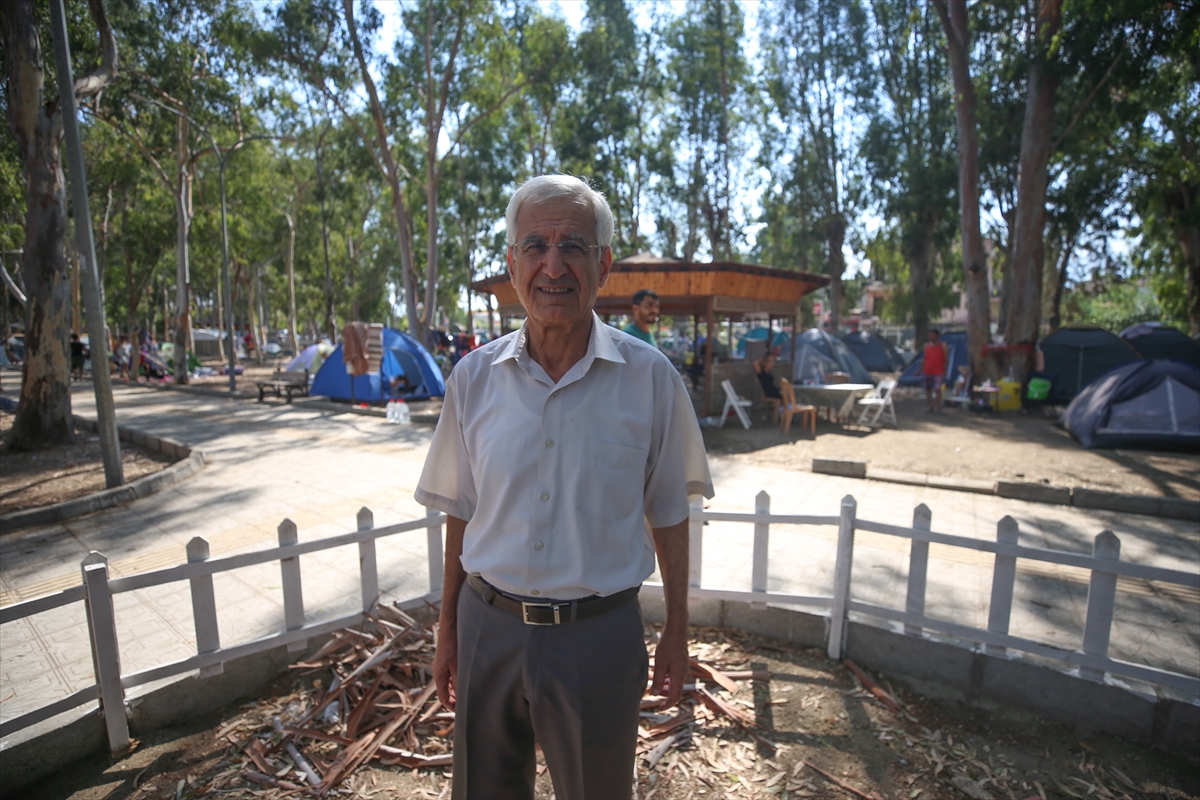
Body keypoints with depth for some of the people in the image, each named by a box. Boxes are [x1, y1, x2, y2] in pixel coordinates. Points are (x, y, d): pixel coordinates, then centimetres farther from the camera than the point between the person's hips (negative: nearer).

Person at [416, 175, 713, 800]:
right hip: (489, 625, 3)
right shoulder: (474, 377, -4)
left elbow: (668, 514, 0)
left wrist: (677, 632, 4)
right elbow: (462, 513, 5)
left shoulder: (650, 378, -10)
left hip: (600, 635, -2)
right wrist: (448, 626, 9)